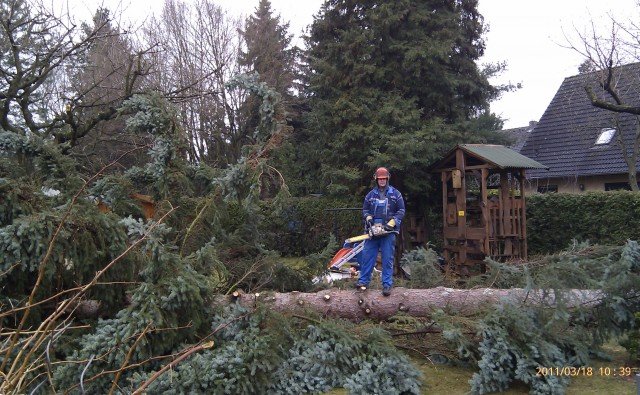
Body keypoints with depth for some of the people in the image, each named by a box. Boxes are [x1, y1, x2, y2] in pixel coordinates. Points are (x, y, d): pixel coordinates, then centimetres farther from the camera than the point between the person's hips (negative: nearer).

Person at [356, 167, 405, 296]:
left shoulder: (395, 194, 5)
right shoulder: (370, 195, 12)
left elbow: (401, 211, 2)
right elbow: (365, 210, 16)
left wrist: (392, 223, -11)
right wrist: (368, 218, -6)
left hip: (388, 231, -2)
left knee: (388, 259, -1)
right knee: (367, 256, 2)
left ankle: (387, 285, 3)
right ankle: (363, 280, 10)